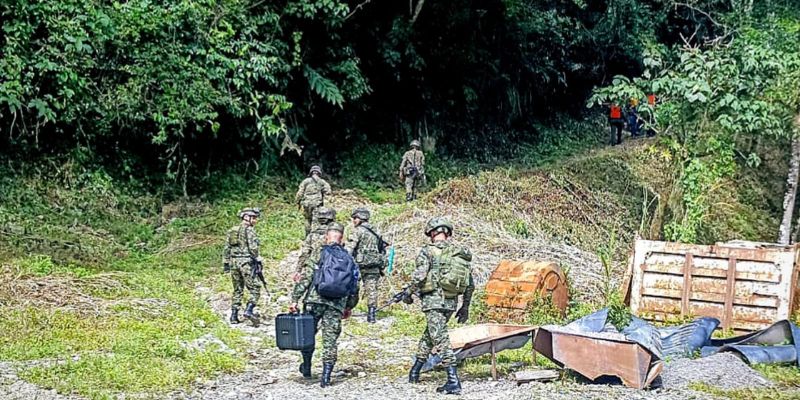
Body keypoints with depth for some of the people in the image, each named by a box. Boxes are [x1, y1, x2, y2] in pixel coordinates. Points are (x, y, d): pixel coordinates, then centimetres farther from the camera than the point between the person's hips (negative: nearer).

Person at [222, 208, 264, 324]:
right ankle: (249, 310, -18)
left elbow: (227, 248, 16)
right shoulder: (249, 230, -7)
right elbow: (253, 247, -17)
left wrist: (226, 263, 19)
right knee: (255, 289, -2)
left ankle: (234, 316, 10)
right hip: (246, 262, -7)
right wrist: (258, 259, -5)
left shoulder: (232, 230, 15)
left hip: (233, 262, 7)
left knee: (237, 290, 14)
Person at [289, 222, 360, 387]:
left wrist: (295, 299, -5)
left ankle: (307, 369, 24)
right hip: (337, 305, 2)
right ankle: (326, 376, 0)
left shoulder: (319, 252, 2)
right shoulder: (348, 257, 14)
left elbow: (306, 277, -7)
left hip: (315, 300, -2)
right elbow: (354, 286, 16)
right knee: (330, 340, 5)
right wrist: (349, 307, 28)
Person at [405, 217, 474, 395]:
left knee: (441, 340, -9)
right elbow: (470, 285, 13)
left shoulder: (428, 251, -7)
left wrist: (409, 292, 2)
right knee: (429, 334, 24)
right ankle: (415, 371, 35)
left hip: (433, 300, -7)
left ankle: (453, 382, -16)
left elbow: (419, 276, -16)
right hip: (451, 302, 7)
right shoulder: (461, 252, 11)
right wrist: (465, 307, 22)